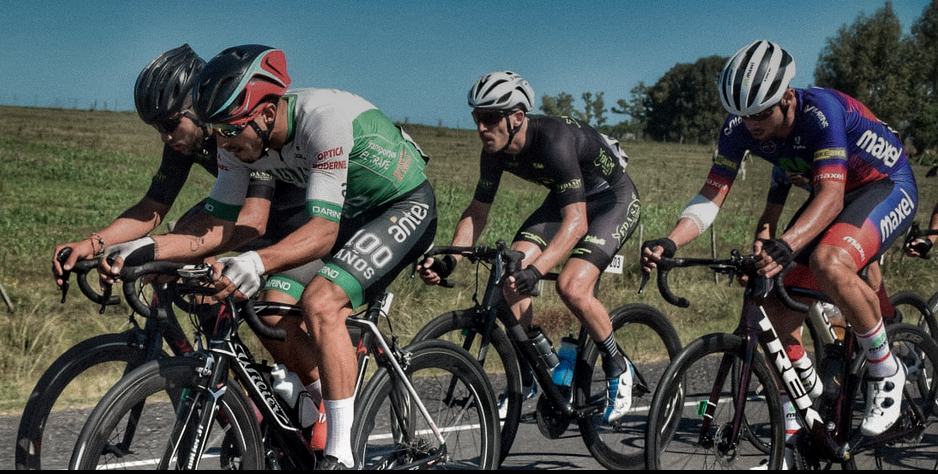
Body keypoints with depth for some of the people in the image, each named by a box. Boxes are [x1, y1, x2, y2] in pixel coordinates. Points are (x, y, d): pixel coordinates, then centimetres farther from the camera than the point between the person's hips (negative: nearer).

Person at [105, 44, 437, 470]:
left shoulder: (324, 117, -34)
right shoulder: (241, 139, -12)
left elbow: (323, 231, -40)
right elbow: (213, 230, -7)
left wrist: (257, 263, -56)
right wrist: (140, 251, -21)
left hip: (406, 206, -8)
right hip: (347, 215, 8)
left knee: (319, 303, -27)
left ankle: (341, 454, -20)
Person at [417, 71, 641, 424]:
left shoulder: (554, 141, -36)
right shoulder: (495, 151, -14)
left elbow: (576, 222, -40)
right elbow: (477, 212, -3)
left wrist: (535, 271, -52)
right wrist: (448, 261, -19)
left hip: (614, 199, -7)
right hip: (564, 197, 7)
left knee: (572, 288, -26)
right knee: (510, 271, -13)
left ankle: (617, 369, 0)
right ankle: (523, 378, 2)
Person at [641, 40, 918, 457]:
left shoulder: (820, 110, -34)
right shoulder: (740, 126, -16)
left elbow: (831, 196, -43)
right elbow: (712, 194, -19)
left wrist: (784, 246, -61)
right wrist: (669, 243, -37)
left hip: (887, 187, -7)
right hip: (832, 193, 7)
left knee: (828, 262, -37)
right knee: (777, 311, -5)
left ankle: (885, 370, -13)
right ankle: (796, 427, 12)